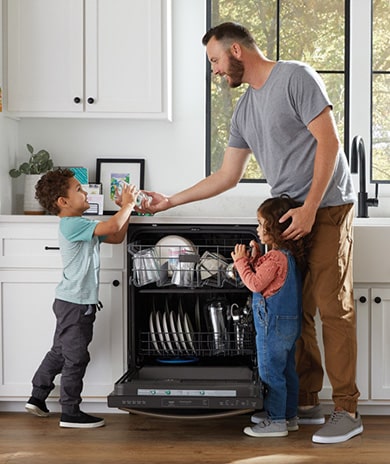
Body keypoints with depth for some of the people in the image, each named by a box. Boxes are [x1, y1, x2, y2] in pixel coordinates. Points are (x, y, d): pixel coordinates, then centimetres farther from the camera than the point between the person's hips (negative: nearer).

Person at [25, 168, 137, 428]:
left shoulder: (80, 226, 14)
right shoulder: (72, 225, -19)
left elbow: (116, 237, 18)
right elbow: (112, 226, -30)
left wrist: (126, 208, 7)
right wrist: (127, 205, -14)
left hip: (73, 302, 10)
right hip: (75, 303, -10)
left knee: (60, 352, 19)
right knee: (76, 358, -3)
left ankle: (38, 398, 30)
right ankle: (70, 413, 6)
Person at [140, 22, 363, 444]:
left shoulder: (296, 77, -7)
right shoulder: (243, 111, 16)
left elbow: (329, 142, -13)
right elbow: (226, 176, 19)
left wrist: (310, 209, -17)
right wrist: (171, 201, 16)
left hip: (327, 208, -7)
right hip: (289, 217, 8)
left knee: (333, 307, -9)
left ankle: (347, 411, -3)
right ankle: (306, 403, 15)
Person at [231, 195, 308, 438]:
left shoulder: (275, 257, -20)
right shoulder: (289, 254, 10)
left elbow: (255, 283, -19)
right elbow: (264, 277, 16)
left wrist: (241, 261, -10)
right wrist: (255, 257, 7)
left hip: (273, 324, -10)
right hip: (290, 322, 10)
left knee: (270, 372, -2)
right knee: (287, 370, 17)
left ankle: (276, 421, 4)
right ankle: (289, 415, 27)